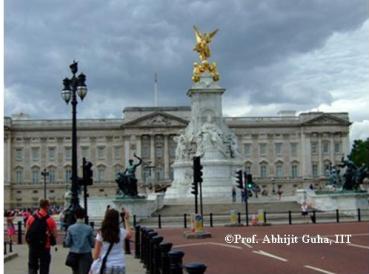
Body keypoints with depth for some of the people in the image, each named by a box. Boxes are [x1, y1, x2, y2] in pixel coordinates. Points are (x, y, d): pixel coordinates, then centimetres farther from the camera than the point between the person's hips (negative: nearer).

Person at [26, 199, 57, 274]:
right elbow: (54, 235, -9)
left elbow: (26, 232, 4)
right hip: (45, 247, -3)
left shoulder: (31, 218, -1)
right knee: (44, 267, 8)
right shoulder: (50, 220, -11)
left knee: (32, 266, 14)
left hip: (32, 246, 3)